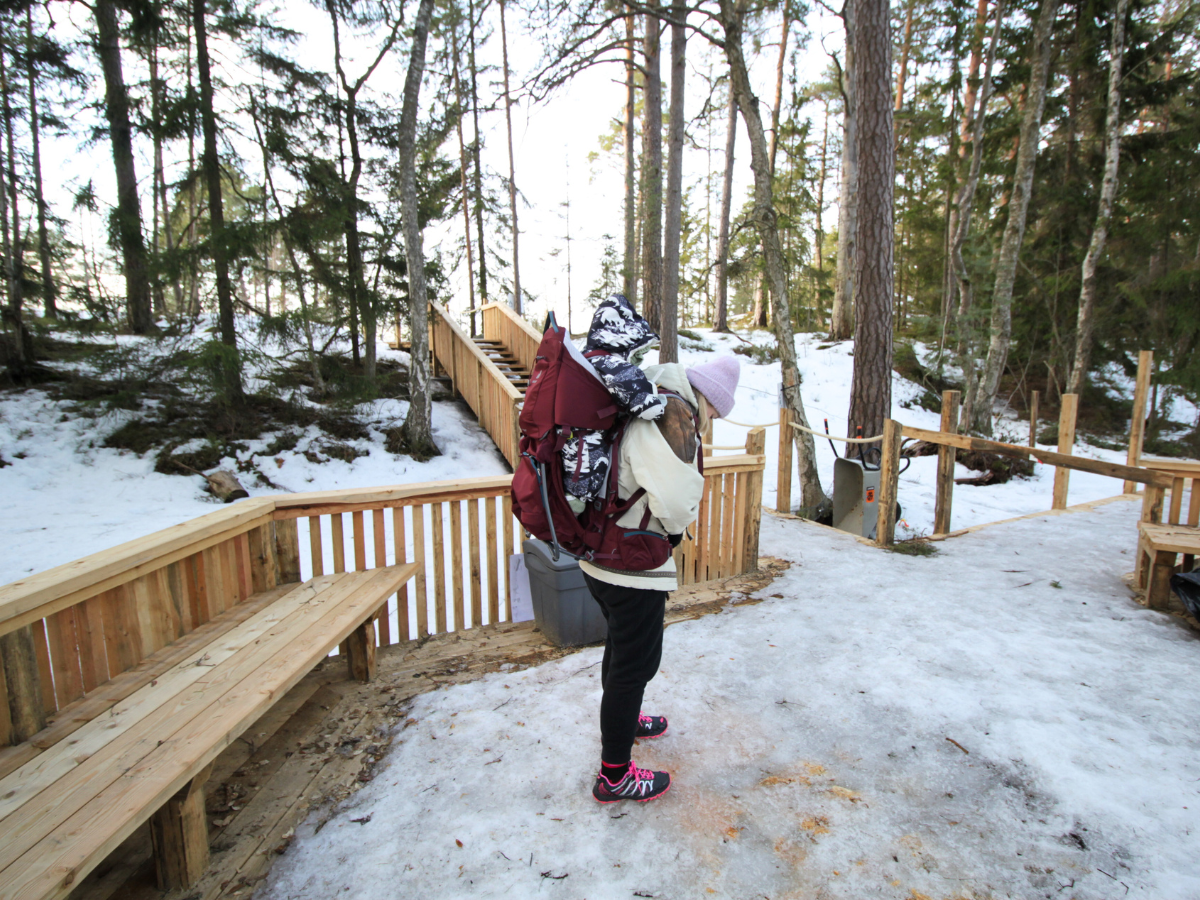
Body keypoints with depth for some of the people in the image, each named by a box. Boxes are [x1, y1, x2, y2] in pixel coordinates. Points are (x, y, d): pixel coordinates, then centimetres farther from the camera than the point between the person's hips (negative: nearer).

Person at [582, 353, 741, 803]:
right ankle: (614, 775, 24)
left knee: (622, 642, 28)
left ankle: (621, 720, 52)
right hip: (631, 564, -10)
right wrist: (676, 529, -7)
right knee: (636, 660, 6)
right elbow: (676, 500, -29)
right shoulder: (675, 415, -21)